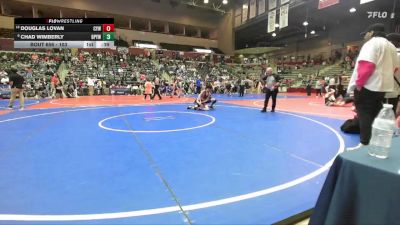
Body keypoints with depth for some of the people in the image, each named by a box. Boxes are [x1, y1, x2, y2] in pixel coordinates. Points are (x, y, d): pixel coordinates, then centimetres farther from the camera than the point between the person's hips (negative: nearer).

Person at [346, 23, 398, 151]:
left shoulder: (372, 43, -9)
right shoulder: (391, 46, 20)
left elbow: (366, 65, -21)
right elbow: (393, 67, 23)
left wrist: (359, 83, -17)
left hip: (368, 86, -9)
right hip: (383, 86, 9)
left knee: (364, 115, -8)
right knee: (375, 115, 14)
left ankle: (364, 144, -11)